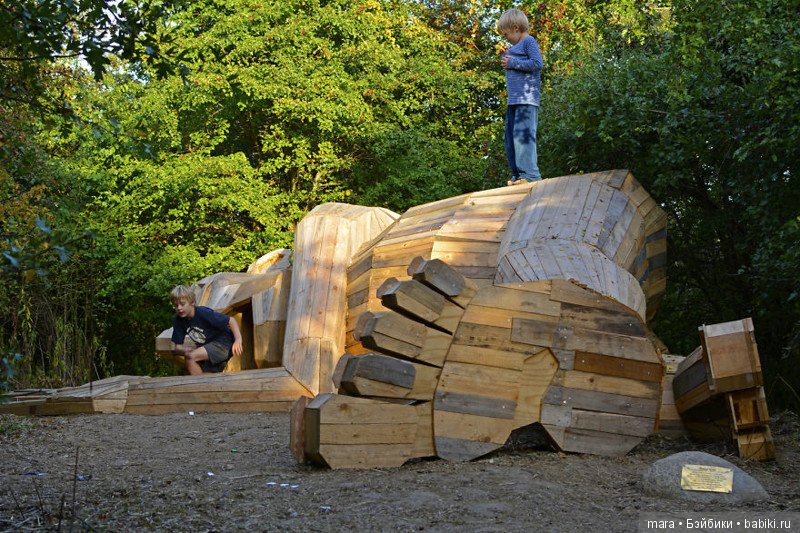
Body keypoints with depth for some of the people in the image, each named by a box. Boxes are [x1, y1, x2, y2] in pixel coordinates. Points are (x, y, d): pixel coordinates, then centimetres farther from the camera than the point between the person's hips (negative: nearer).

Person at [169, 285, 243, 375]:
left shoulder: (203, 313, -23)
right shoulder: (178, 320, -6)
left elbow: (231, 320, -21)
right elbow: (178, 347, -3)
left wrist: (238, 340, -35)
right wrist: (184, 350, -28)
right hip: (207, 346, 8)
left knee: (191, 357, -24)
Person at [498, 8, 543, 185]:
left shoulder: (529, 41, -2)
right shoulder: (516, 48, 24)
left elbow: (538, 63, -14)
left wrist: (512, 63, -9)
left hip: (527, 100, -10)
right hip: (514, 101, 10)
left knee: (523, 135, -16)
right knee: (510, 138, 10)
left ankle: (530, 175, -17)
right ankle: (517, 174, 14)